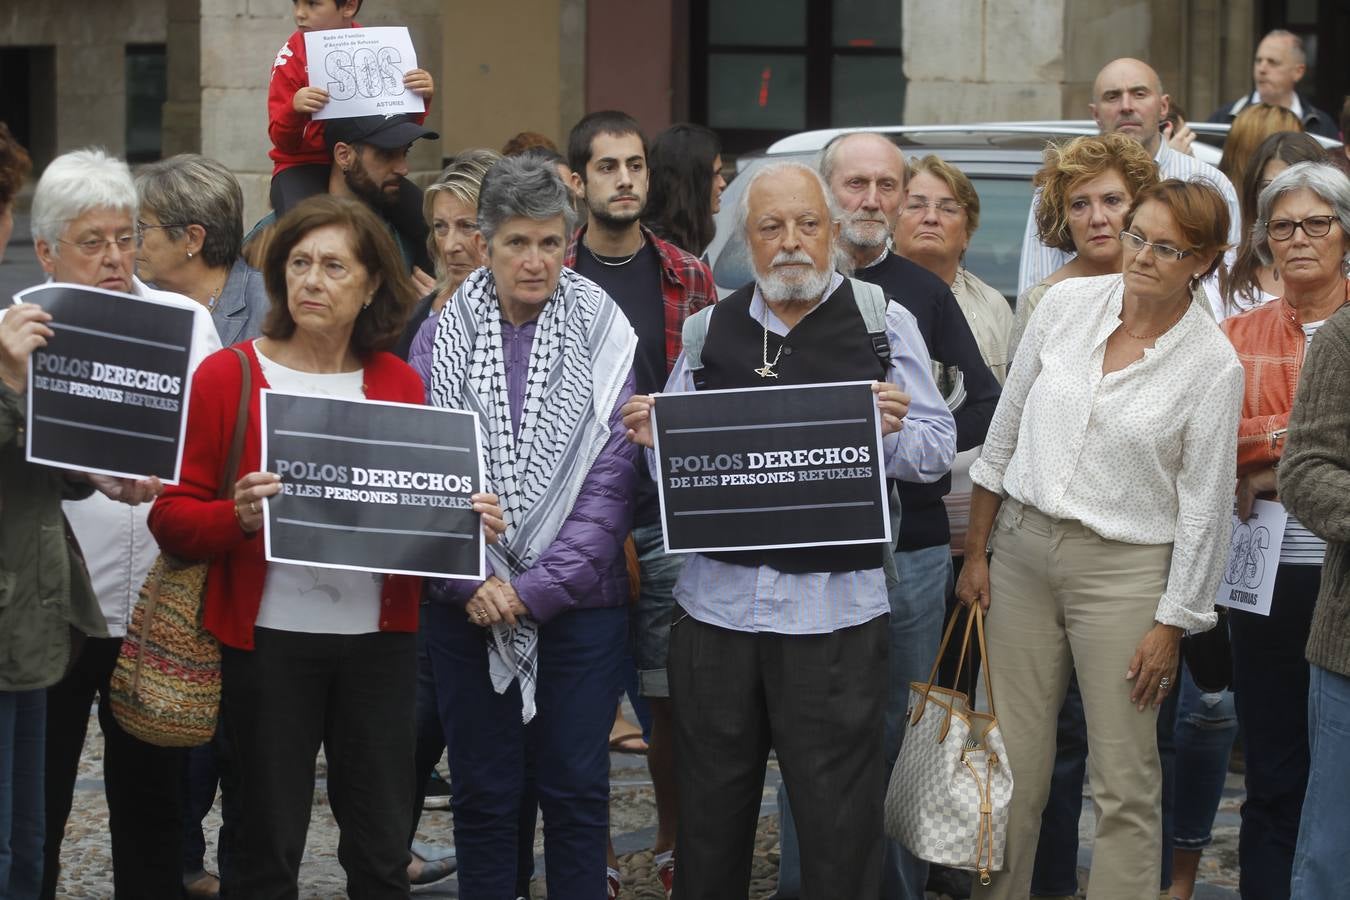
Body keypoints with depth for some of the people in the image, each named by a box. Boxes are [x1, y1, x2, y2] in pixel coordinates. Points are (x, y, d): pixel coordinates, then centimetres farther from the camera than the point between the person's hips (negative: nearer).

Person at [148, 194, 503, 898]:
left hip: (379, 639, 3)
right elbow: (171, 516, -3)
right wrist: (239, 518, -21)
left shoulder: (399, 384, 8)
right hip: (269, 637, -3)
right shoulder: (227, 376, -1)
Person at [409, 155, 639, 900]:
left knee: (576, 788, 5)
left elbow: (610, 480, -7)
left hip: (579, 604, -1)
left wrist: (536, 589, -13)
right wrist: (470, 581, -14)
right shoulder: (441, 338, 2)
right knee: (482, 790, 8)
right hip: (468, 606, 1)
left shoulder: (603, 337, -3)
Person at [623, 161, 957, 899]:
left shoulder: (883, 323, 3)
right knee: (710, 811, 11)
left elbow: (938, 449, 1)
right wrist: (653, 439, -5)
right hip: (717, 596, 3)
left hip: (834, 603, -3)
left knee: (838, 821, 0)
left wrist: (894, 430, -20)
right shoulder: (710, 329, 12)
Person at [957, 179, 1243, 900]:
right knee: (1012, 759, 6)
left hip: (1124, 569, -3)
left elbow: (1204, 507, -4)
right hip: (1023, 547, 3)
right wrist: (976, 550, 8)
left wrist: (1171, 625, -5)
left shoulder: (1212, 366, -8)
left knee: (1124, 778, 0)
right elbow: (1004, 430, 8)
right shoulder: (1067, 304, 0)